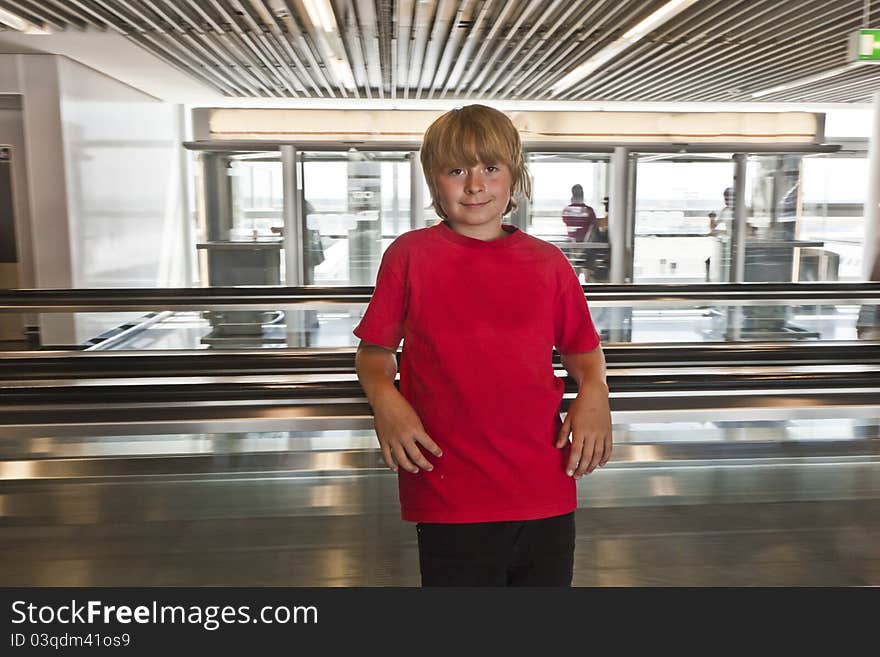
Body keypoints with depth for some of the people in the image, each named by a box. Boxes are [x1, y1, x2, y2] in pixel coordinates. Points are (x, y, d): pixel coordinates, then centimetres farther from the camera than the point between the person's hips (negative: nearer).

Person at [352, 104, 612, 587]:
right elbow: (374, 352, 5)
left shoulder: (548, 263, 5)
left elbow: (583, 351, 15)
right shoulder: (409, 255, -1)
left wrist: (594, 393, -5)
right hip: (448, 495, -2)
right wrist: (384, 400, -14)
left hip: (545, 490, 3)